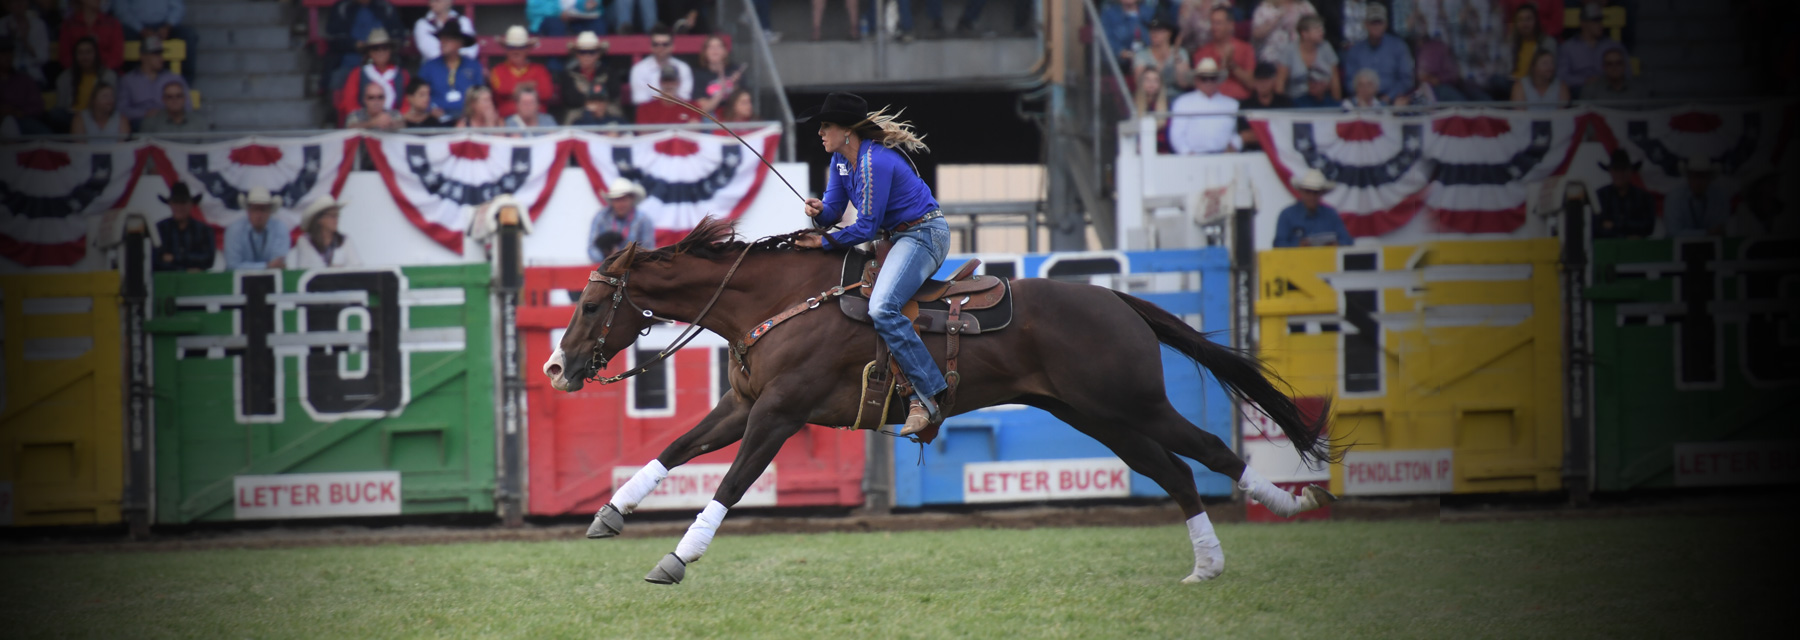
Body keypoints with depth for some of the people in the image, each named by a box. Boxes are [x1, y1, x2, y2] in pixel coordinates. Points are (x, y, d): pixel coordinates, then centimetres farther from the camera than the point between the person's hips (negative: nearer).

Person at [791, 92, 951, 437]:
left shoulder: (874, 162, -23)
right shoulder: (841, 159, 6)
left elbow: (866, 228, -22)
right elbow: (834, 210, 9)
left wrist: (825, 241, -16)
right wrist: (819, 211, -14)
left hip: (923, 236, -11)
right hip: (893, 236, 11)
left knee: (882, 308, -30)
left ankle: (927, 398, -31)